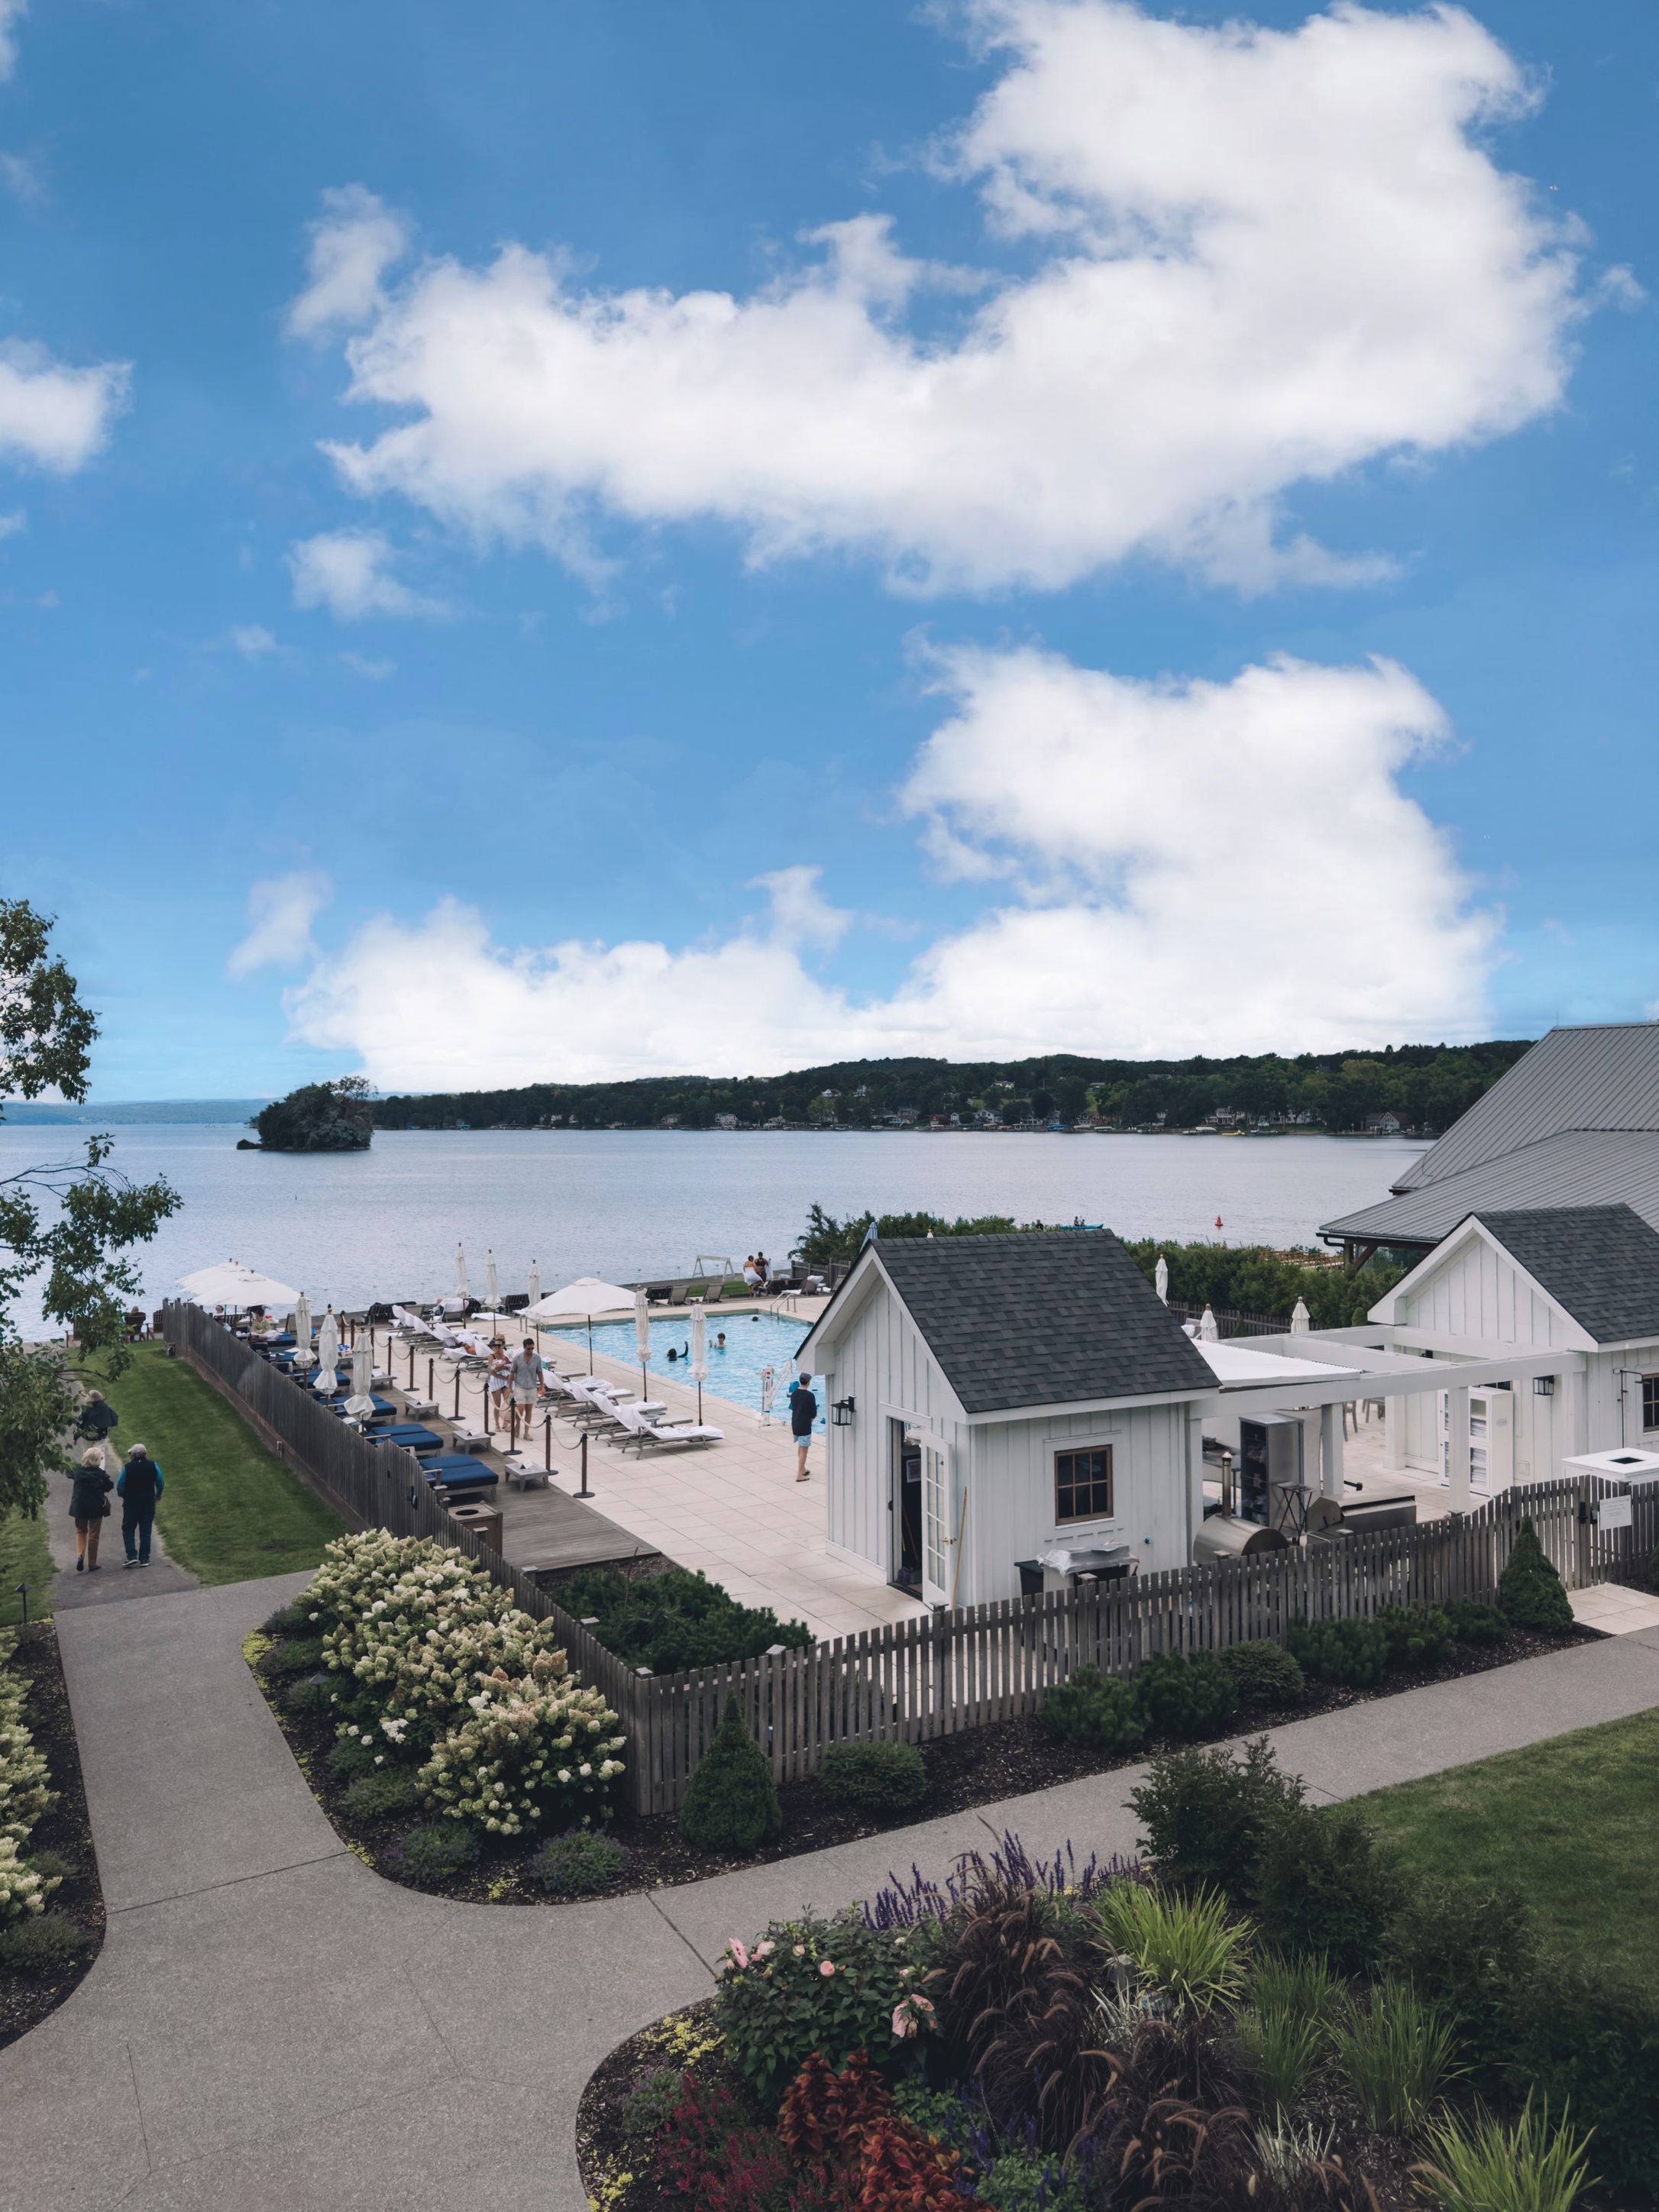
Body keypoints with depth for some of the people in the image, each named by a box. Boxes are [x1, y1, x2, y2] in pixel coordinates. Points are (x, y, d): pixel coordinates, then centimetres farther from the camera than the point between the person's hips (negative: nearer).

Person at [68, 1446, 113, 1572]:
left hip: (80, 1506, 2)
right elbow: (109, 1487, -5)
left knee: (81, 1531, 22)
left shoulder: (78, 1471, -8)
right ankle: (92, 1563, 14)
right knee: (94, 1535, 9)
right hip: (96, 1507, -2)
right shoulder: (100, 1473, -14)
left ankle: (80, 1555, -2)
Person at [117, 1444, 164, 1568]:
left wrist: (124, 1496, 13)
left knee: (128, 1530, 10)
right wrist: (157, 1495, 21)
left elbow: (120, 1487, -7)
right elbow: (161, 1484, 2)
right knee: (145, 1531, 9)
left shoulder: (127, 1468, -11)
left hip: (131, 1503, -2)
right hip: (148, 1503, 2)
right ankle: (144, 1559, 7)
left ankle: (132, 1556, -2)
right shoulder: (153, 1466, -4)